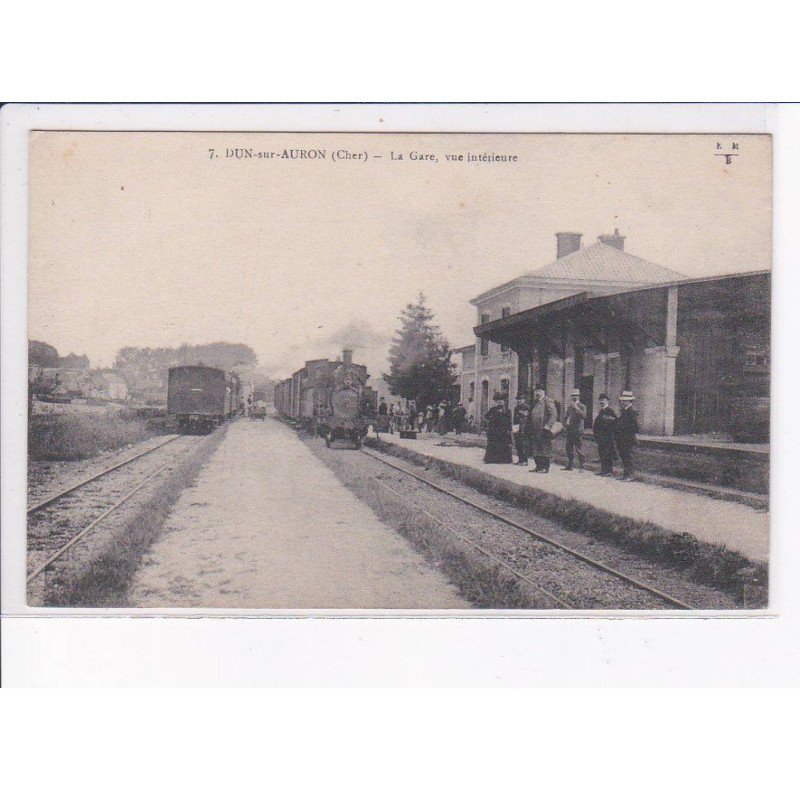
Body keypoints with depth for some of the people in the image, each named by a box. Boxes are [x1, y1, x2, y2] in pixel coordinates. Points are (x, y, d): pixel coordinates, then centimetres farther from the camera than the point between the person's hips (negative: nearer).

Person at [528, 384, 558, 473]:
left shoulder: (548, 401, -5)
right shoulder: (535, 402, 19)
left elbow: (554, 414, -12)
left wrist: (548, 425, -21)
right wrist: (530, 428, 16)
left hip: (543, 430, -8)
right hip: (535, 430, 8)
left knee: (545, 449, -7)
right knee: (536, 449, 9)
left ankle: (545, 467, -4)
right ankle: (538, 466, 15)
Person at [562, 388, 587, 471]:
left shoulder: (582, 407, -1)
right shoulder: (570, 407, 19)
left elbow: (584, 416, -19)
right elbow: (566, 417, 26)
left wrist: (577, 408, -24)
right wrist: (565, 425, 14)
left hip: (578, 431, -7)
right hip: (569, 431, 7)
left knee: (579, 450, -8)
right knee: (569, 449, 10)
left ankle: (581, 467, -6)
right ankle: (569, 465, 17)